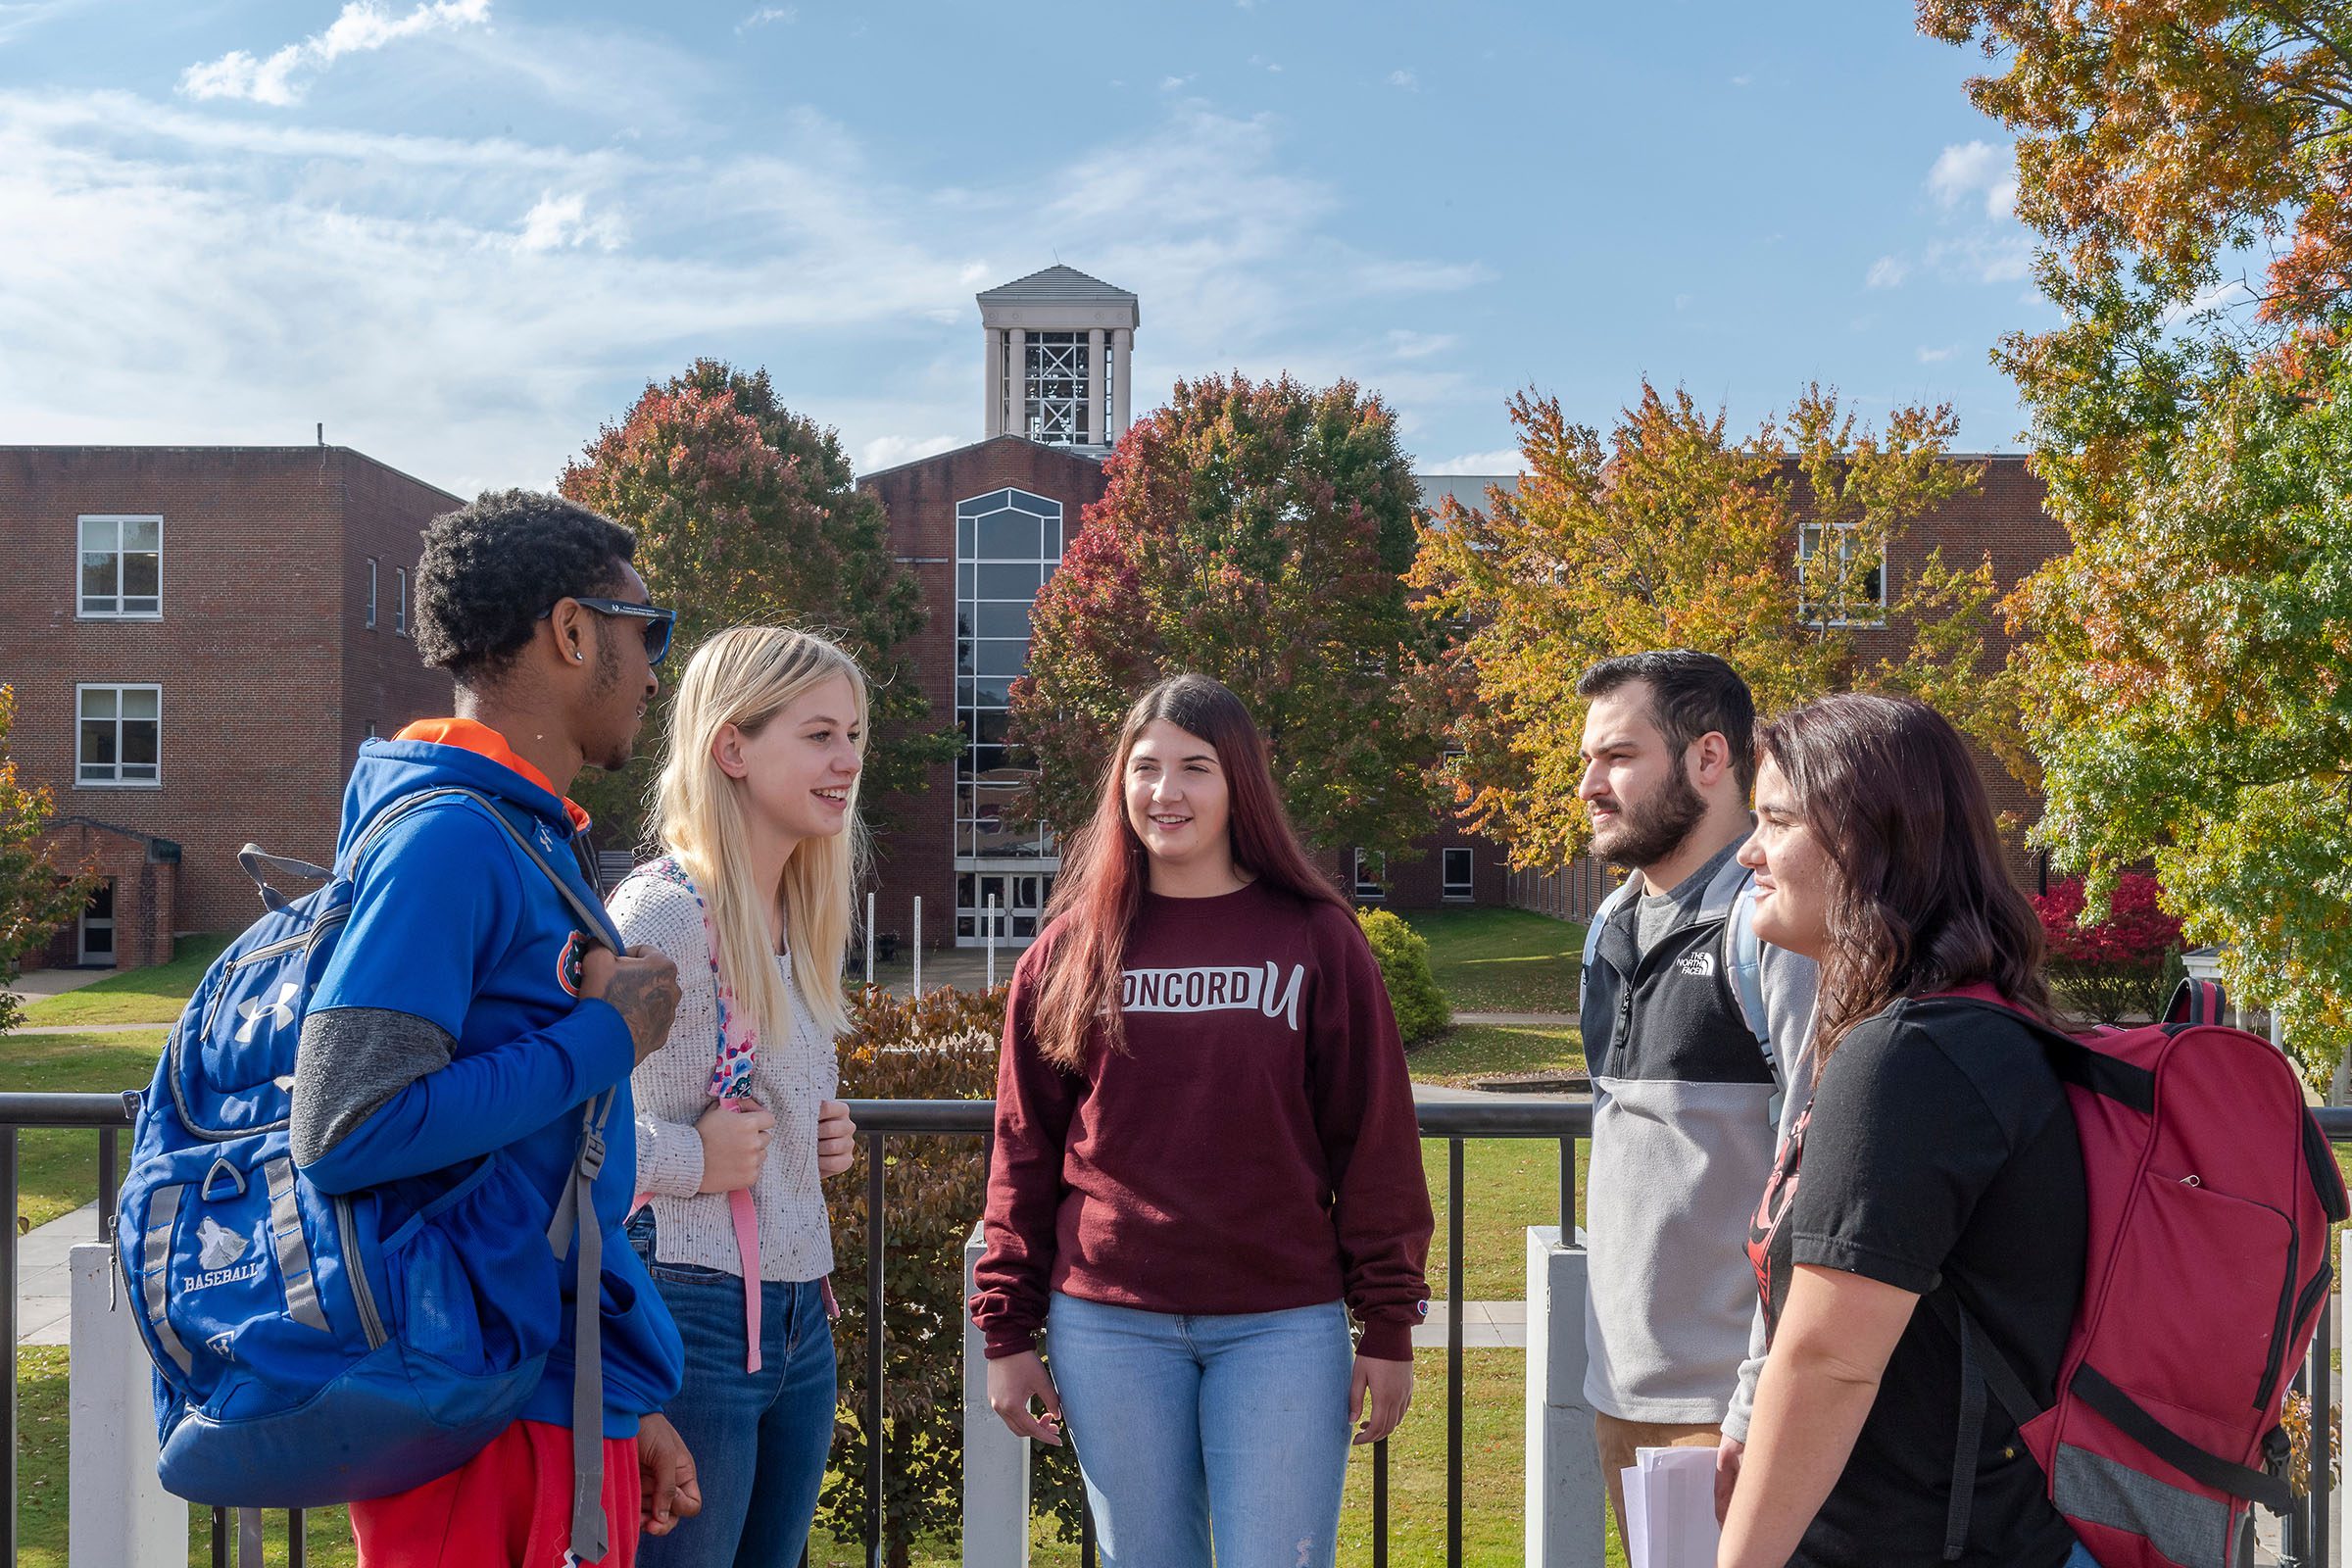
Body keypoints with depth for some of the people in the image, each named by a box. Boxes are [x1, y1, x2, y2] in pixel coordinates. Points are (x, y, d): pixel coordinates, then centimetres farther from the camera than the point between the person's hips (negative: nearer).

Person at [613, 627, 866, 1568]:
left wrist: (819, 1140, 7)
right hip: (690, 1310, -9)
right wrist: (689, 1161, -19)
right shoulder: (664, 911, -16)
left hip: (797, 1318, 9)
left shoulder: (795, 921, 12)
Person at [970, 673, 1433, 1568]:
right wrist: (1007, 1331, 4)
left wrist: (1389, 1326, -1)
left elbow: (1375, 1143, 1)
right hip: (1109, 1328, 2)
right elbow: (1024, 1155, 7)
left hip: (1282, 1327, -1)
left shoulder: (1316, 940, 0)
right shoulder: (1071, 949, 5)